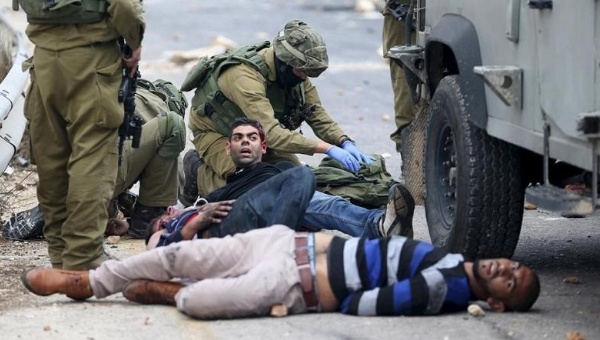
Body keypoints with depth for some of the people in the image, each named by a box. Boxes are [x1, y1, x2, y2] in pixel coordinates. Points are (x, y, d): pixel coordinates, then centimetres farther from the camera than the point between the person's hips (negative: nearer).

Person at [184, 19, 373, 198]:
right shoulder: (246, 76, -40)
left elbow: (318, 117, -11)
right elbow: (271, 133, -49)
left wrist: (346, 143, -32)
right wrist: (327, 148, -53)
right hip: (215, 131, -7)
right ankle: (198, 171, 0)